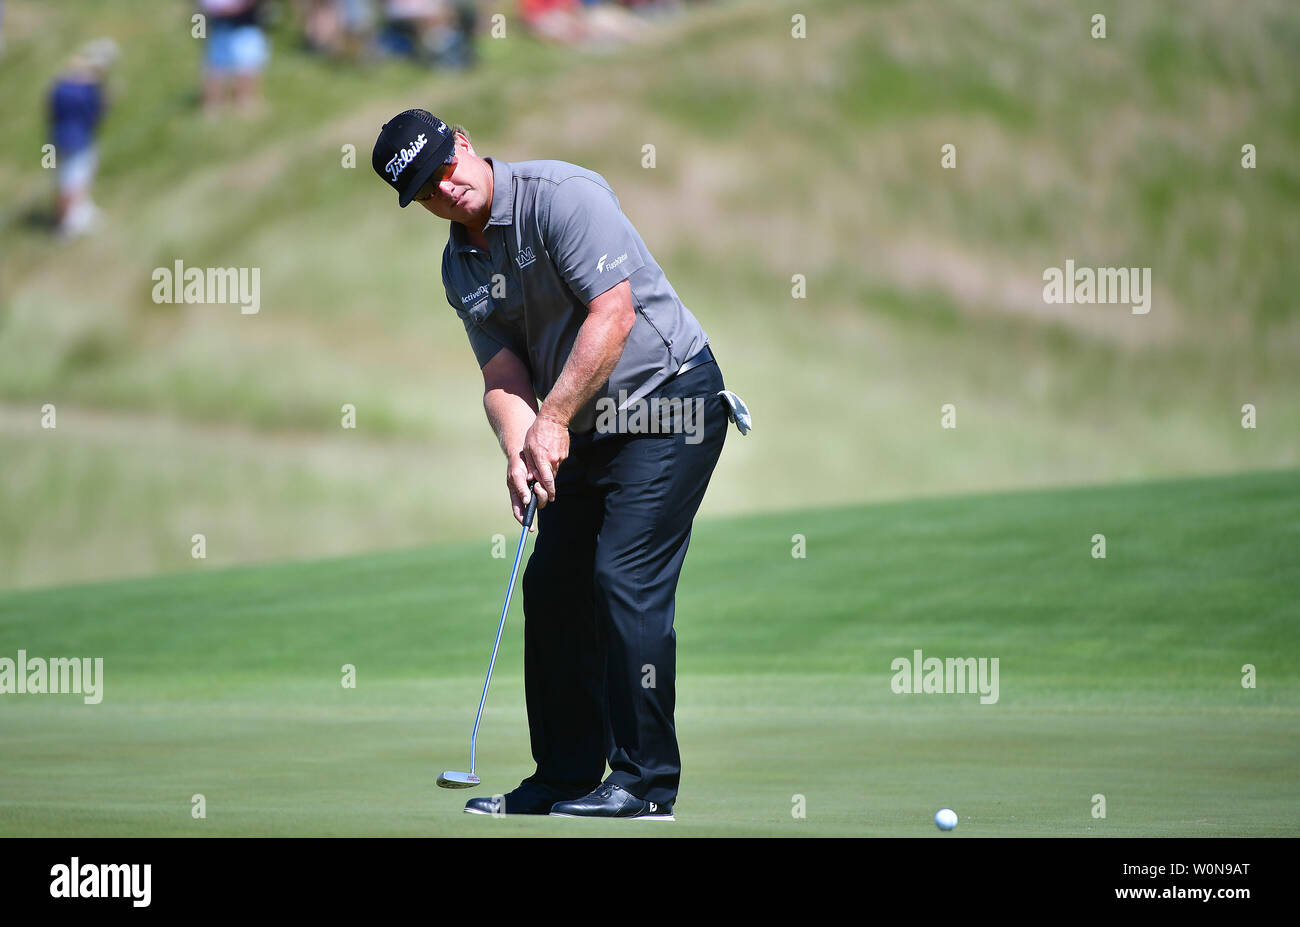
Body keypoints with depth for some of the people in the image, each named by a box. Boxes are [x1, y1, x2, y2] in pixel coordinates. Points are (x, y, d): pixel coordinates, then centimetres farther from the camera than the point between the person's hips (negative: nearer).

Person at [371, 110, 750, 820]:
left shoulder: (562, 195, -17)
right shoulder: (460, 268, 7)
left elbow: (614, 313, -23)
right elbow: (503, 377, 4)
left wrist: (552, 422, -21)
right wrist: (519, 452, -16)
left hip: (669, 401, -8)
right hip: (588, 429, 8)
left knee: (625, 579, -15)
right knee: (552, 588, 6)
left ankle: (644, 780, -12)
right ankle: (566, 775, 15)